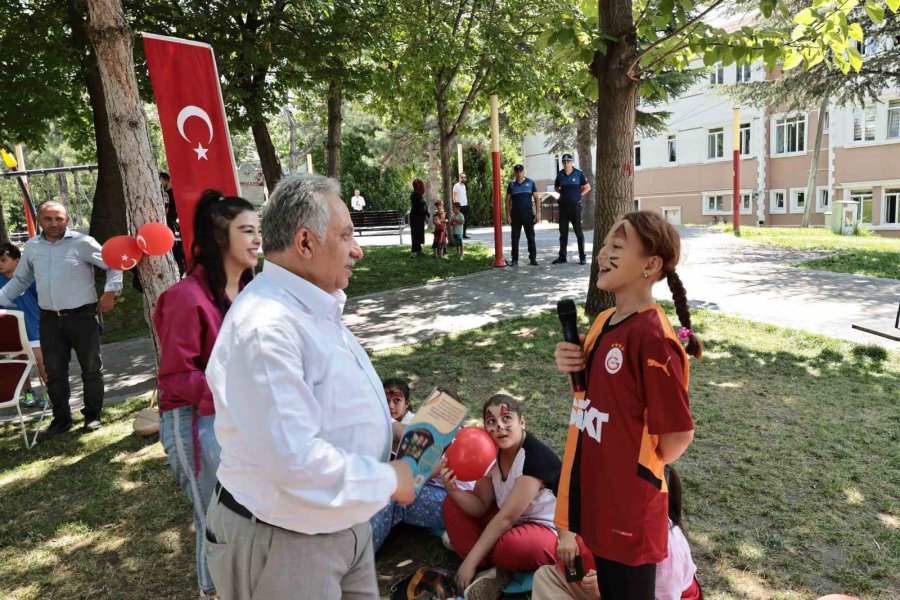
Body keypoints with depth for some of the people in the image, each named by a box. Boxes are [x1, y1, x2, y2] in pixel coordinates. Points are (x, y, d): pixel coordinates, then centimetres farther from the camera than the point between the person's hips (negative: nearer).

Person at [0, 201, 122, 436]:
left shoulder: (82, 243, -6)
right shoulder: (32, 247, 8)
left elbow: (113, 264, 0)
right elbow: (20, 280, 20)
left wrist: (110, 291, -9)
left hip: (83, 316, -4)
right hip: (50, 320, 4)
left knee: (91, 368, 6)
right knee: (54, 371, 9)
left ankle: (92, 415, 20)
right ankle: (61, 418, 22)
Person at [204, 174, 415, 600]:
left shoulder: (316, 308, 6)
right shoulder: (264, 328, -29)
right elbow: (294, 458, -33)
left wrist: (393, 440, 6)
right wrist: (387, 481, -21)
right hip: (282, 544, -9)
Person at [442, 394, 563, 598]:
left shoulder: (536, 457, -27)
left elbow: (506, 518, -27)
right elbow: (480, 506, -1)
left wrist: (470, 561, -25)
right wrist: (454, 491, -23)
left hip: (548, 531, -8)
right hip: (511, 522, 8)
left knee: (513, 546, -40)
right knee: (453, 505, -2)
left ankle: (499, 571, -4)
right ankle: (496, 570, -13)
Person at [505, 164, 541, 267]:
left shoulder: (530, 183, 4)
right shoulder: (511, 184, 7)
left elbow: (536, 198, 3)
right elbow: (508, 200, 7)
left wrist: (538, 213, -5)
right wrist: (508, 215, -1)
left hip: (528, 214, -1)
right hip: (515, 215, 1)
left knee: (531, 237, 2)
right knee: (515, 238, 2)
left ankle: (533, 258, 7)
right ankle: (515, 259, 7)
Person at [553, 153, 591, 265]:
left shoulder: (579, 174, -4)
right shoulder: (560, 174, 5)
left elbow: (587, 187, 5)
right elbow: (556, 187, 21)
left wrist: (579, 195, -3)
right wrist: (563, 193, 7)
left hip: (575, 206, -3)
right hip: (563, 206, 3)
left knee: (578, 231, 0)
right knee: (563, 232, 6)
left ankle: (582, 256, 5)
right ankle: (562, 256, 12)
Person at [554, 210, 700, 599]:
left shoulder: (652, 337, -23)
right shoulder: (603, 322, 4)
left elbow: (678, 435, -19)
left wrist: (642, 467, -1)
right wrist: (572, 368, -5)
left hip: (629, 503, -8)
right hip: (596, 491, 8)